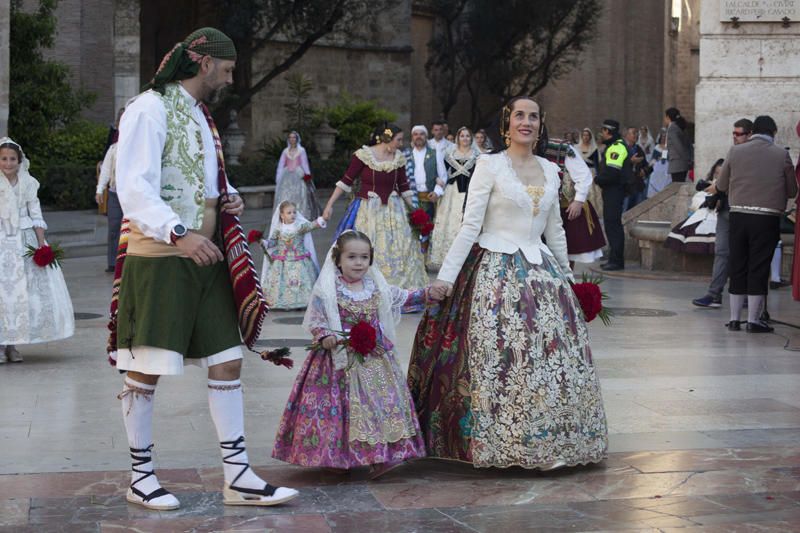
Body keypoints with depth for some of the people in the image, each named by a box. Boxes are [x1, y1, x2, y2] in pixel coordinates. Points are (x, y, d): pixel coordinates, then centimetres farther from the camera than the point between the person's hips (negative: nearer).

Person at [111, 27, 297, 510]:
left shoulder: (202, 116, 18)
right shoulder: (151, 108, -9)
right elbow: (134, 188, -18)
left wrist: (230, 200, 7)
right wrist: (178, 233, -30)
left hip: (205, 258, 9)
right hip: (159, 259, -9)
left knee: (227, 360, 5)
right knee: (146, 369, 0)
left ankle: (238, 476, 9)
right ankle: (141, 475, 12)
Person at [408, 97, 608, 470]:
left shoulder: (550, 170, 12)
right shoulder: (489, 165, -4)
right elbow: (470, 225, -7)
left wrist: (566, 276, 23)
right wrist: (446, 275, -12)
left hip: (541, 271, 5)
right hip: (495, 269, -5)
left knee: (552, 353, 3)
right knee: (497, 354, -9)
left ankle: (549, 442, 12)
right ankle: (499, 442, 1)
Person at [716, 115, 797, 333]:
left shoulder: (736, 151, 2)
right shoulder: (781, 155, -3)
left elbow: (721, 185, 7)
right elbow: (792, 191, 2)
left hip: (739, 215, 2)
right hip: (767, 217, -2)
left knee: (737, 266, 10)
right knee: (759, 268, 3)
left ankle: (734, 319, 14)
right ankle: (753, 320, 5)